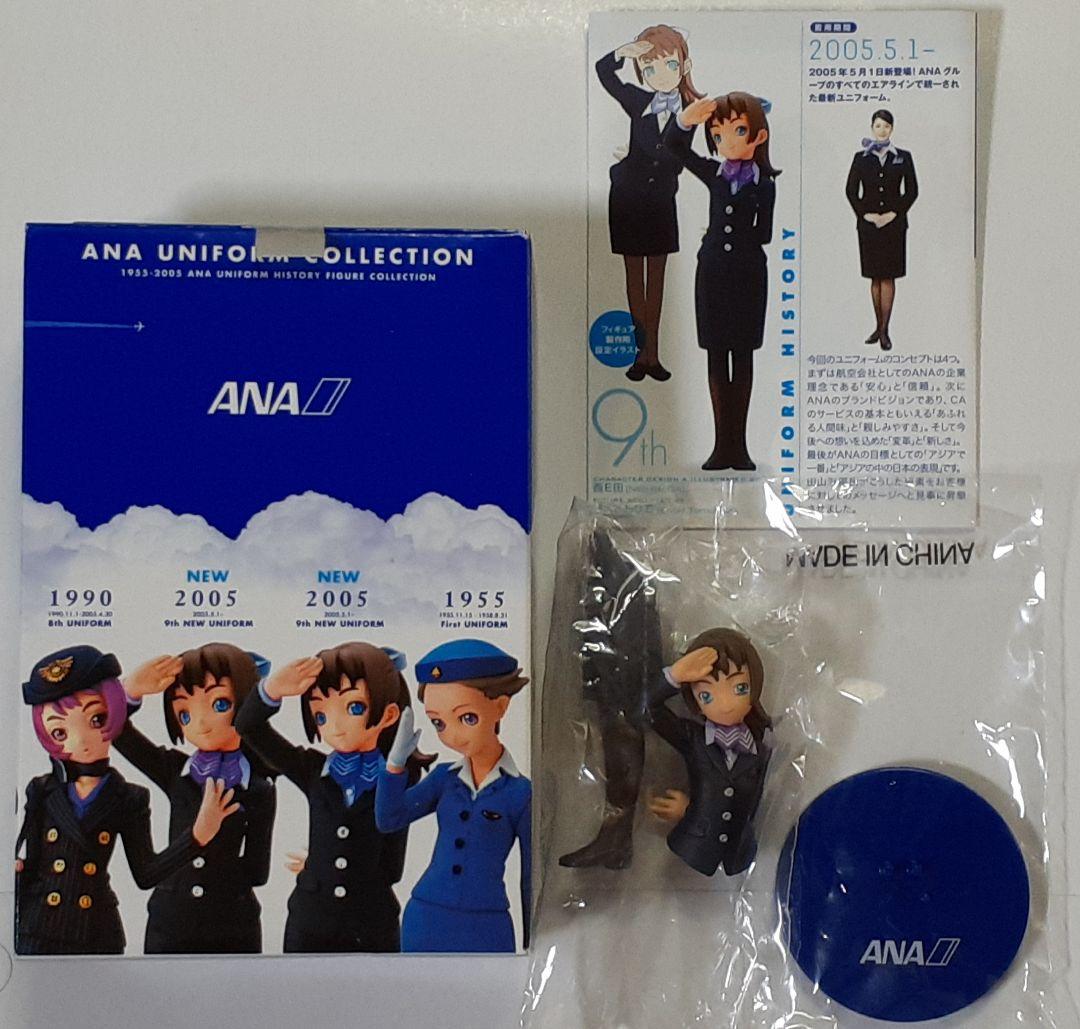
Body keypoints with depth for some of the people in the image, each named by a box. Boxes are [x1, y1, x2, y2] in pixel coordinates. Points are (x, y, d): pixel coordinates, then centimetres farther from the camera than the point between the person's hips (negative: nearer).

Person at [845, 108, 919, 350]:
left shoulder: (903, 157, 4)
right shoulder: (861, 157, 5)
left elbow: (912, 191, 2)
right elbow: (851, 190, 3)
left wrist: (894, 213, -9)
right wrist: (865, 213, -8)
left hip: (894, 222, -1)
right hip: (868, 222, 1)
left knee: (888, 276, -3)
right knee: (875, 277, 6)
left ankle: (884, 330, -1)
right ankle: (879, 326, 15)